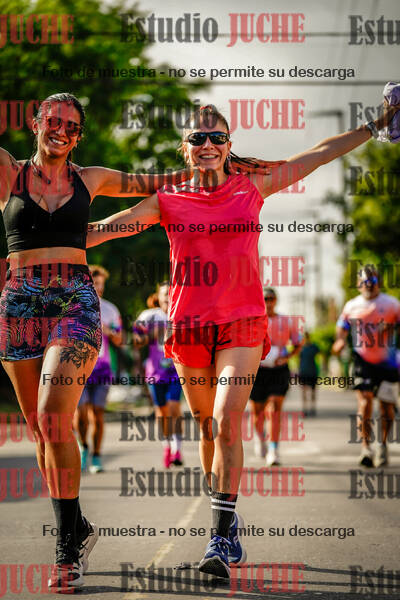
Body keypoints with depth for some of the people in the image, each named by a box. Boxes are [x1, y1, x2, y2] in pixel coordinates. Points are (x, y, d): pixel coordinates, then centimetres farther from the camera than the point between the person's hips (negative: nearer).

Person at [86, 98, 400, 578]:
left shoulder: (252, 188, 6)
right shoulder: (169, 201, 6)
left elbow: (321, 154, 12)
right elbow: (106, 228, 9)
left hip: (241, 325, -2)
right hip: (189, 326, 2)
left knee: (227, 422, -16)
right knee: (207, 426, 11)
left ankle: (222, 538, -17)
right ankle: (226, 519, 30)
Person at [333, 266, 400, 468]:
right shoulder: (351, 306, 7)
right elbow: (342, 328, 14)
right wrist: (340, 342, -6)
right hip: (363, 361, 0)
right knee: (364, 402, -15)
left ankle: (383, 445, 26)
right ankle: (365, 447, -18)